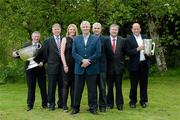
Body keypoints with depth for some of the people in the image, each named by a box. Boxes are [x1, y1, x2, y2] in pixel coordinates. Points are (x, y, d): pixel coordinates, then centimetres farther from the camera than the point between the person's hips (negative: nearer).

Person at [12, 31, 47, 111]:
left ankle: (45, 104, 17)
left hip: (40, 68, 0)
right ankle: (30, 105, 14)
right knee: (31, 87, 6)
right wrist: (15, 54, -17)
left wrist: (42, 62, -19)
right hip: (30, 69, 1)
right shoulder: (27, 45, 6)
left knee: (43, 87, 6)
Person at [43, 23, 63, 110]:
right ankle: (51, 103, 11)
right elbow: (45, 54, 5)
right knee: (52, 86, 2)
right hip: (52, 66, -2)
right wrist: (49, 62, 4)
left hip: (62, 66, 2)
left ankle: (61, 103, 19)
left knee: (62, 86, 8)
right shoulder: (48, 41, 2)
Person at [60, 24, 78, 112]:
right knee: (66, 84, -1)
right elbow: (62, 53, -4)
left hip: (75, 65, 3)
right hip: (67, 65, -3)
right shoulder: (65, 39, 1)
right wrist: (65, 65, -10)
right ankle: (64, 105, 5)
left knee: (74, 85, 7)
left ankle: (73, 104, 14)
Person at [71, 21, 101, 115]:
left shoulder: (96, 39, 5)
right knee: (77, 89, 5)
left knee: (92, 89, 4)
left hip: (92, 68, -1)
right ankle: (75, 107, 15)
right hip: (79, 68, 1)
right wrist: (82, 60, -13)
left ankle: (92, 107, 14)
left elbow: (98, 53, -4)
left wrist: (88, 61, -13)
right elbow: (74, 53, 2)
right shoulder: (76, 39, 9)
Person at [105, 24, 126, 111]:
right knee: (109, 87, 8)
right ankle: (110, 103, 19)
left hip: (119, 67, 1)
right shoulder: (105, 40, -2)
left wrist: (122, 61, 1)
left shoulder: (122, 40, 3)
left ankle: (119, 104, 13)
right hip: (109, 67, 0)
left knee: (119, 87, 6)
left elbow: (124, 52, 8)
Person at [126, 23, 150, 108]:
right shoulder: (129, 39, -2)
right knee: (134, 84, 3)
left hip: (144, 64, 4)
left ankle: (143, 101, 20)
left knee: (144, 84, 9)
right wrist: (137, 49, -22)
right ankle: (133, 101, 15)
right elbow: (128, 52, -11)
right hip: (135, 65, -4)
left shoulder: (144, 38, 12)